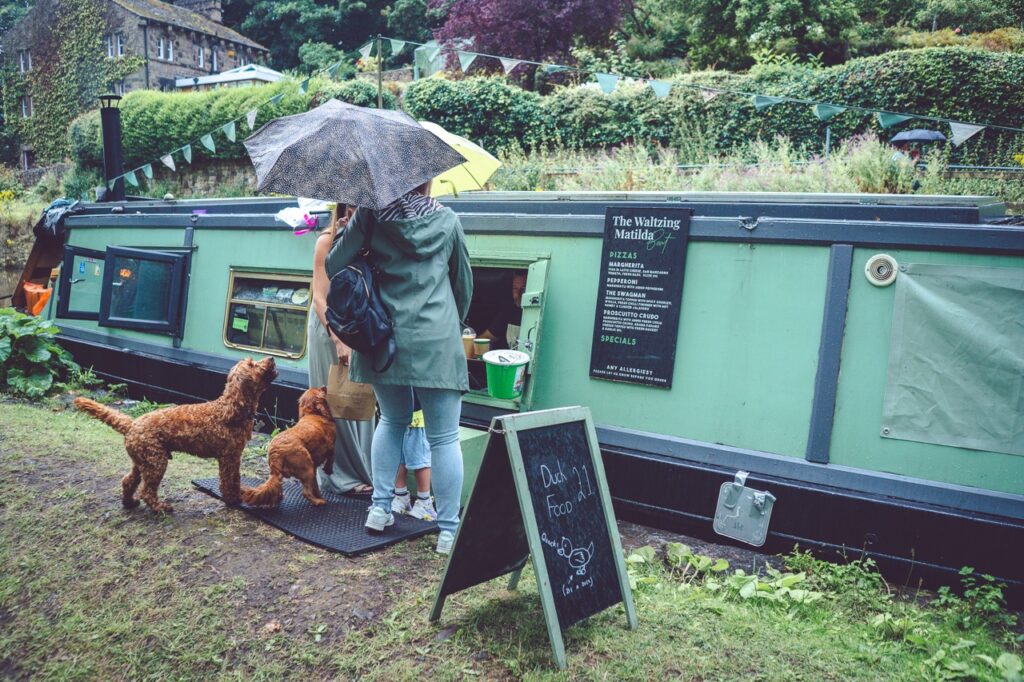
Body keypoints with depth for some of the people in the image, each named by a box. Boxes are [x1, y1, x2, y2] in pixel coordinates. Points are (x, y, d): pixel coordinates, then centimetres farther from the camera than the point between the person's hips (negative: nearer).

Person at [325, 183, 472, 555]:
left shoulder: (369, 215, 3)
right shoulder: (447, 220, 6)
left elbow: (333, 265, 3)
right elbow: (464, 283, 14)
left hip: (381, 339, 2)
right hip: (437, 342, -2)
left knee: (392, 420, 22)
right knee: (444, 437, 3)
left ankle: (380, 508, 23)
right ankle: (449, 530, 7)